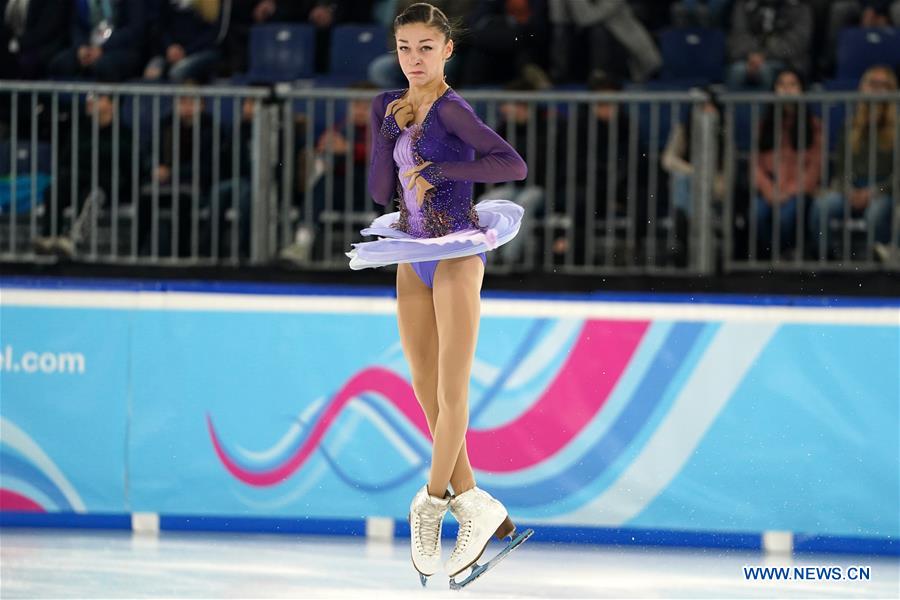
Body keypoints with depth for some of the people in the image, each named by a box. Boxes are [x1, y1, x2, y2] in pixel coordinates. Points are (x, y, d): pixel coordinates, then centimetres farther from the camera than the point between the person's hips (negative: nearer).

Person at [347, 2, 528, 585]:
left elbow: (514, 164, -24)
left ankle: (433, 503, 10)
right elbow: (381, 190, 3)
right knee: (427, 395, 6)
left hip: (456, 254, -8)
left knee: (452, 394, -4)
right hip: (413, 257, 8)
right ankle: (475, 506, 10)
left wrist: (439, 170, -22)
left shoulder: (451, 109, -13)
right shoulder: (390, 106, 9)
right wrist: (391, 130, -9)